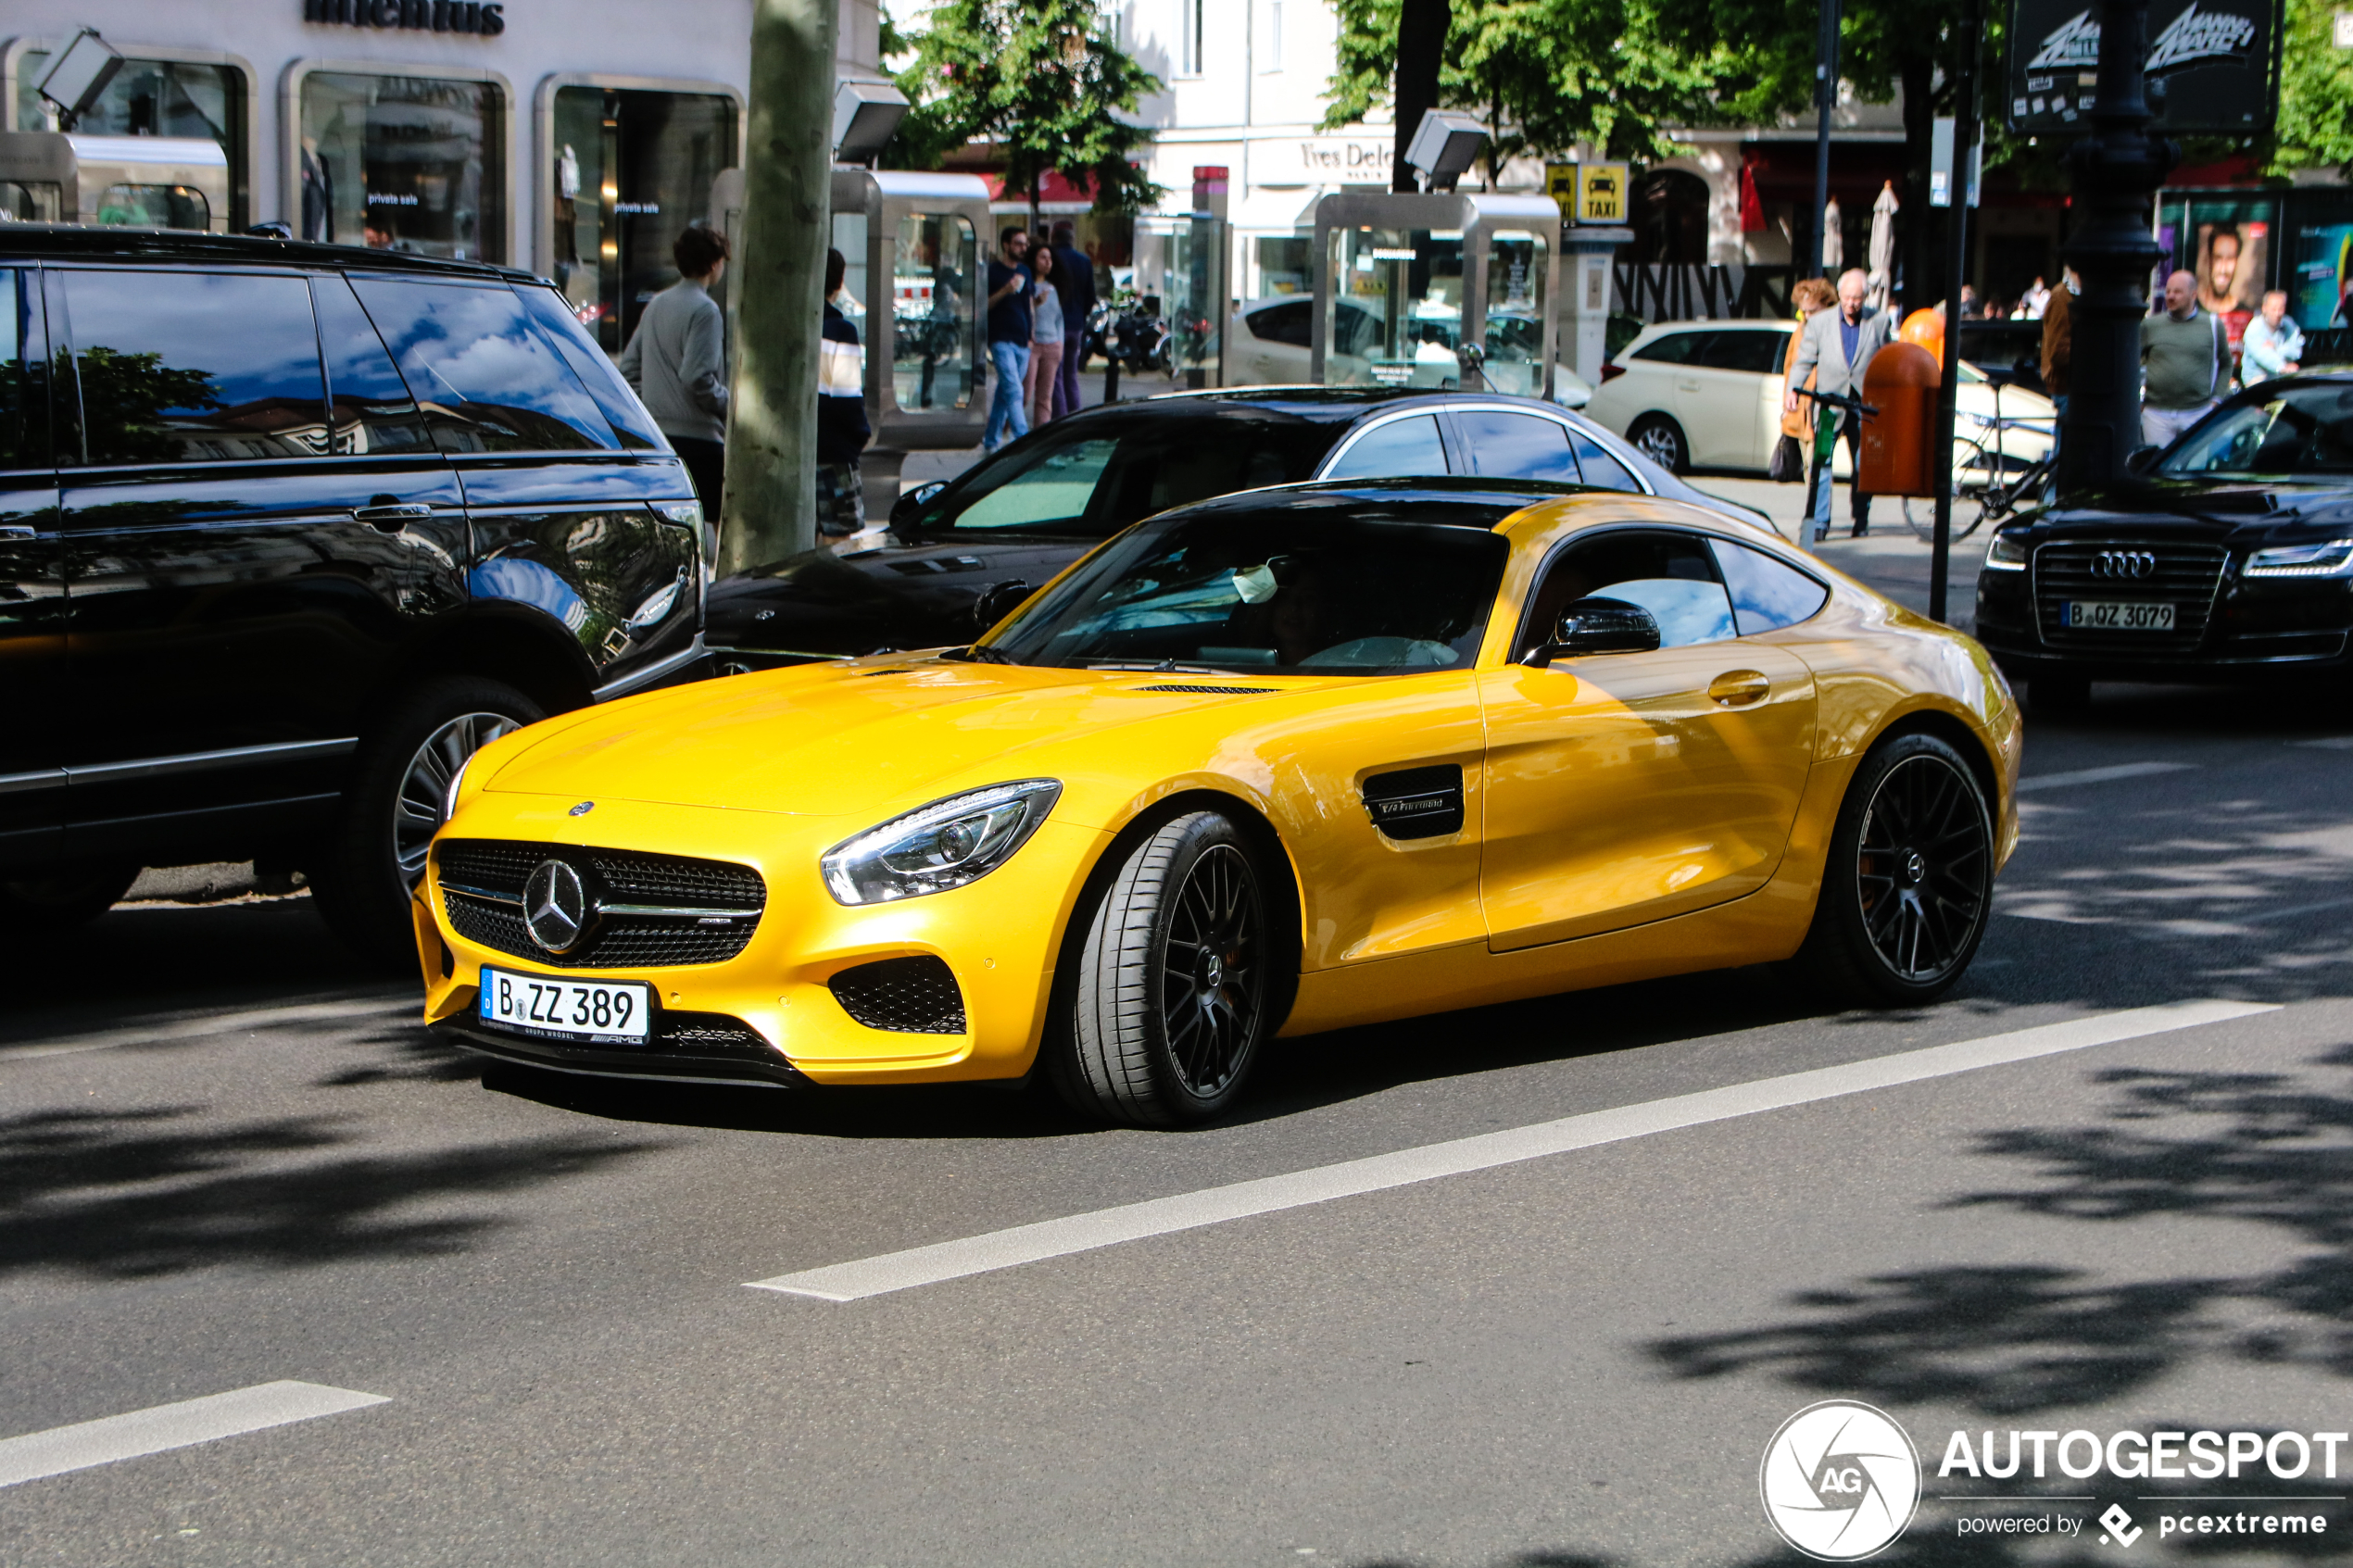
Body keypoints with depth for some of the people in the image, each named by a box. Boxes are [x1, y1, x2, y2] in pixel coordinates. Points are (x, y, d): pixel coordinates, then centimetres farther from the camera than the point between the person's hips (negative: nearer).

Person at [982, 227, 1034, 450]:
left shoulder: (1025, 272, 16)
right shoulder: (993, 271, -3)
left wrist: (1031, 336, 16)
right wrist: (1004, 291, -20)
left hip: (1022, 341, 6)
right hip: (1001, 339, -6)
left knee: (1004, 391, 10)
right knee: (1013, 391, -15)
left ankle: (991, 439, 18)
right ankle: (1022, 440, -23)